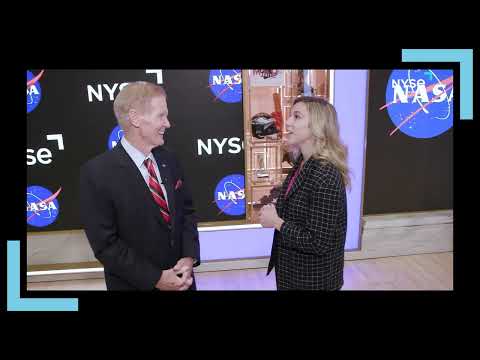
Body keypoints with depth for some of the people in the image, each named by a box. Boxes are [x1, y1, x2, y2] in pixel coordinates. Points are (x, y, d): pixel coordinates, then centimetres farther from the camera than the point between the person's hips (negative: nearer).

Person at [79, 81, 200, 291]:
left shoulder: (168, 160, -1)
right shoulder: (97, 173, -18)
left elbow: (187, 211, 4)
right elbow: (106, 244, -17)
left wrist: (189, 257, -10)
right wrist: (156, 278, -18)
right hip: (135, 285, -4)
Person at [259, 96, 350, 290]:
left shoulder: (325, 176, -27)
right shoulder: (302, 163, 0)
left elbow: (319, 243, -27)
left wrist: (276, 222, -20)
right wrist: (275, 211, -6)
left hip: (313, 278, -8)